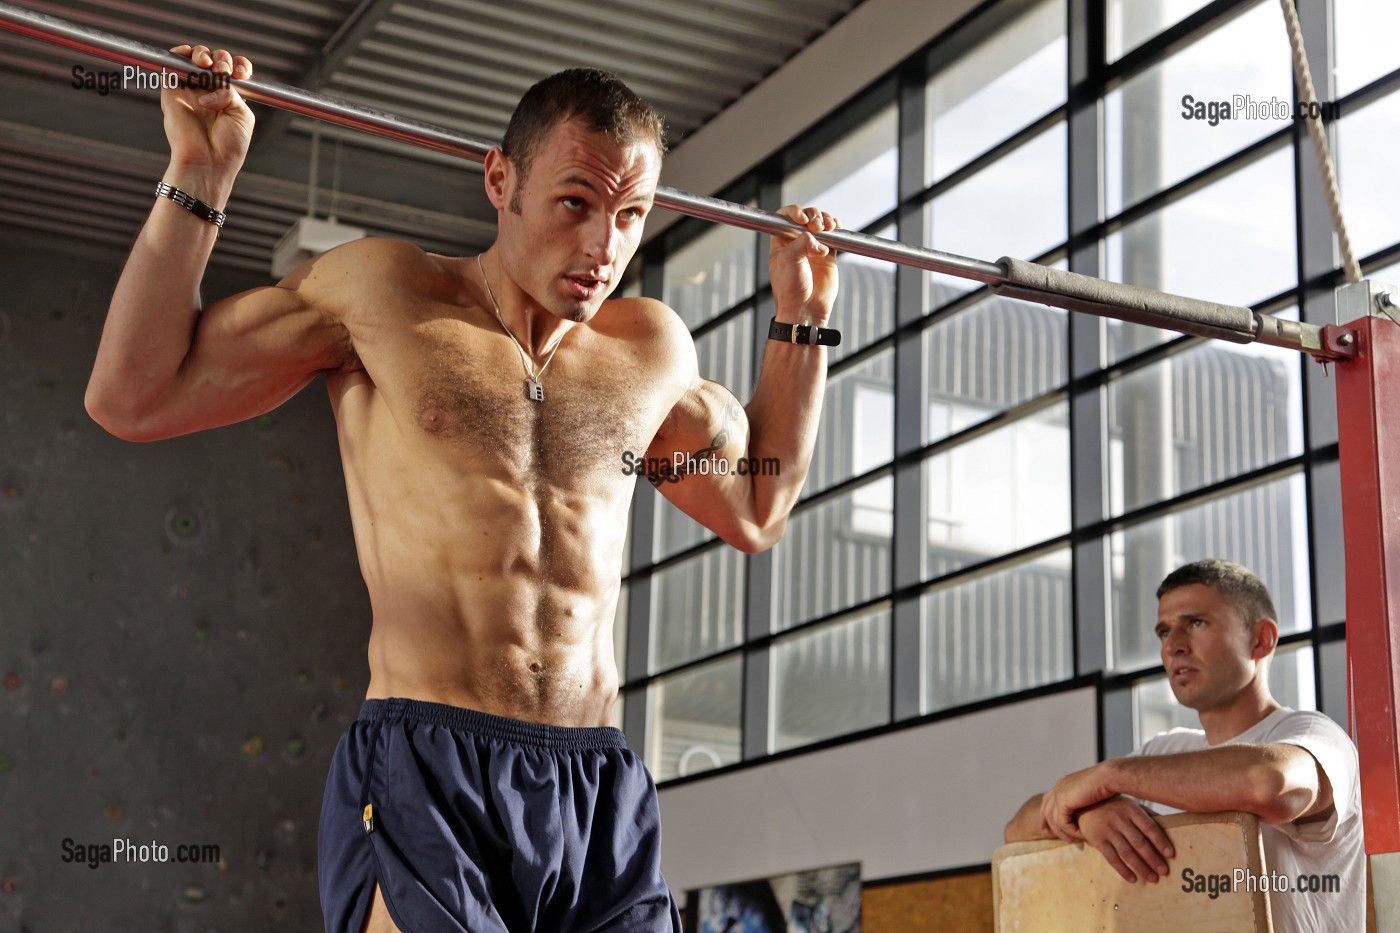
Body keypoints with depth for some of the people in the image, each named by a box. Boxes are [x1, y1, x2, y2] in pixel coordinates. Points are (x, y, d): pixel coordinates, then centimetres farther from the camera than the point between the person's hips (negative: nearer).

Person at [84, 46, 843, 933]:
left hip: (603, 791, 4)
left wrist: (802, 320, 26)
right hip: (423, 772, -3)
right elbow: (133, 396, 5)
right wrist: (200, 175, 3)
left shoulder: (653, 348, 16)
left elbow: (758, 509, 30)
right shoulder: (383, 291, 5)